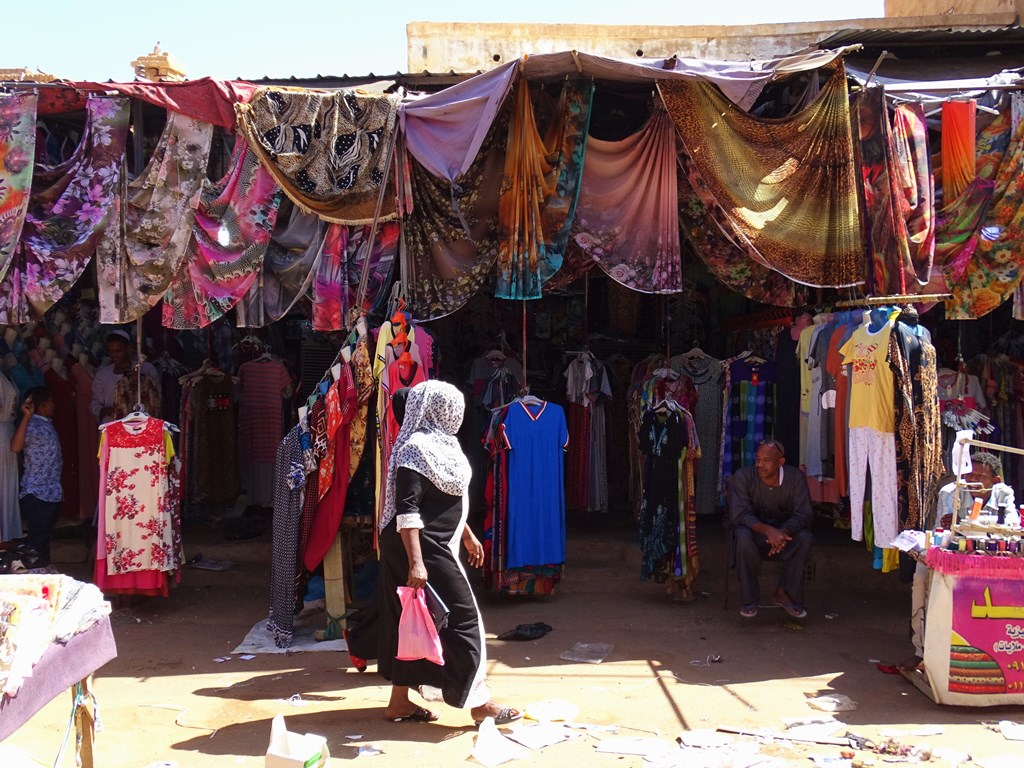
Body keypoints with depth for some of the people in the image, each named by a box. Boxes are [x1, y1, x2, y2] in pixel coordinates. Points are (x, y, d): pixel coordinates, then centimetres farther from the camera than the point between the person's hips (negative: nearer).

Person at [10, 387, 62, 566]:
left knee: (45, 537, 17)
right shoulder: (32, 425, -16)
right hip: (37, 493, -9)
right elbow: (15, 447, -34)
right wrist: (26, 416, -36)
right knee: (36, 538, -4)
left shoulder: (46, 424, 12)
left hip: (51, 492, 9)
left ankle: (44, 569, 25)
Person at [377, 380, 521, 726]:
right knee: (461, 618, -4)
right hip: (422, 549, -10)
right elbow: (407, 511, -25)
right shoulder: (417, 448, -19)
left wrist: (468, 536, 27)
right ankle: (479, 703, 5)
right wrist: (416, 562, -30)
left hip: (437, 546, 10)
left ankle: (399, 702, 21)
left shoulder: (438, 444, 12)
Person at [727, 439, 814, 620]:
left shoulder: (795, 477, -12)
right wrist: (767, 530, -42)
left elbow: (804, 514, -16)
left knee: (805, 537, -29)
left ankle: (785, 593, -11)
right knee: (743, 536, -36)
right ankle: (749, 599, -20)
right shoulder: (743, 477, -17)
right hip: (754, 529, -2)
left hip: (785, 531, 2)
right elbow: (739, 514, -25)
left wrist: (784, 532, -37)